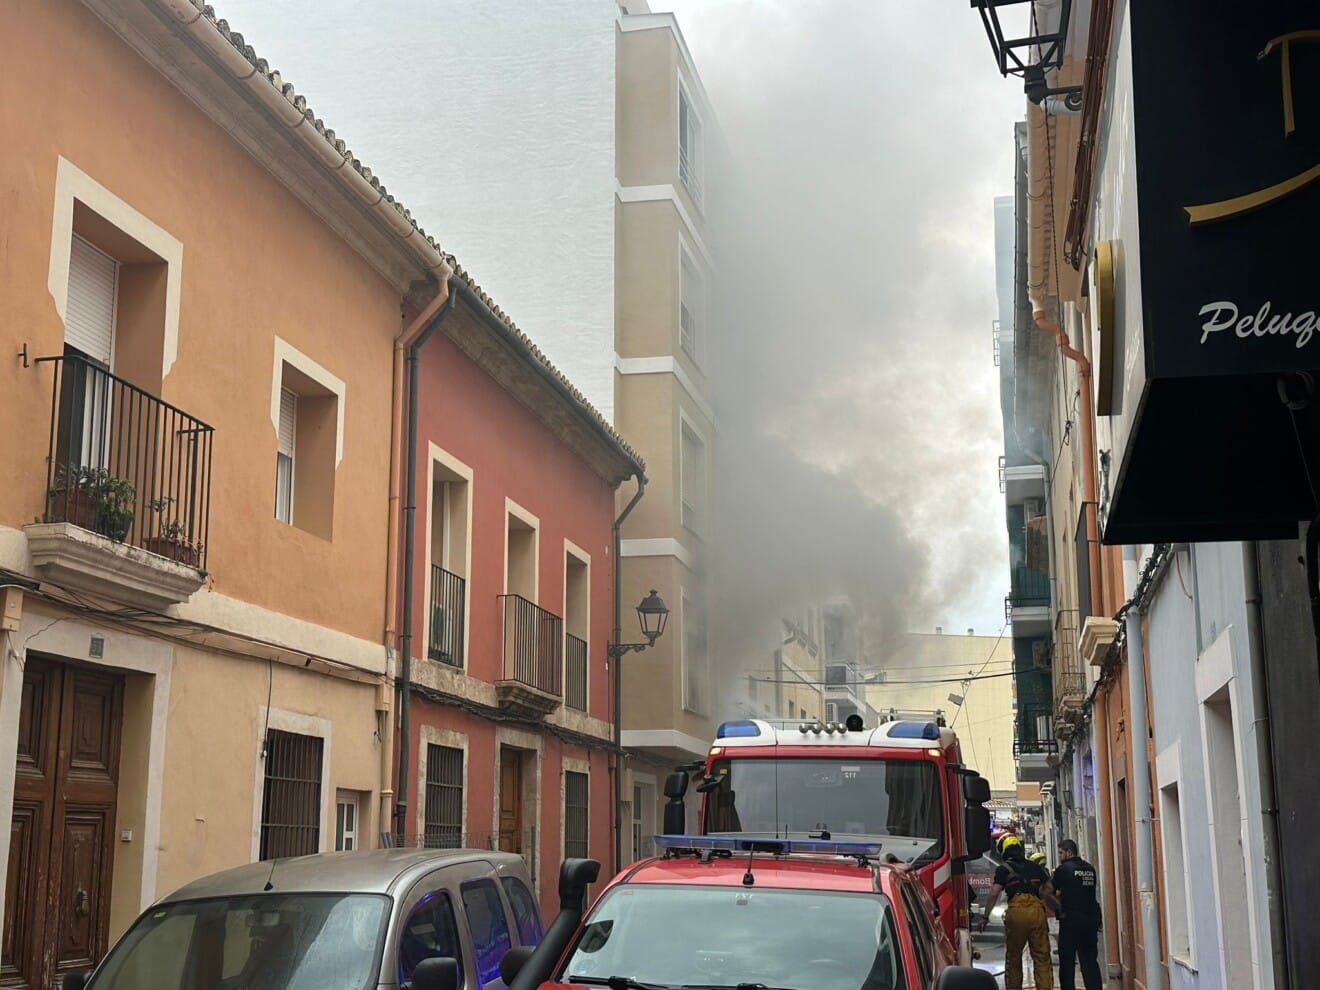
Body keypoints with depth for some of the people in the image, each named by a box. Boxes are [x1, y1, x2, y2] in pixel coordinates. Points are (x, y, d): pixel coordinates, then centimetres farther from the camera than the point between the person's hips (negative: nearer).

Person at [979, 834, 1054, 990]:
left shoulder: (1004, 869, 6)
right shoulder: (1035, 866, 19)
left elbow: (994, 894, -4)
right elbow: (1049, 888, 23)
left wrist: (985, 917, -1)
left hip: (1016, 911, -2)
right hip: (1036, 910, 2)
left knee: (1013, 957, 12)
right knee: (1042, 956, 3)